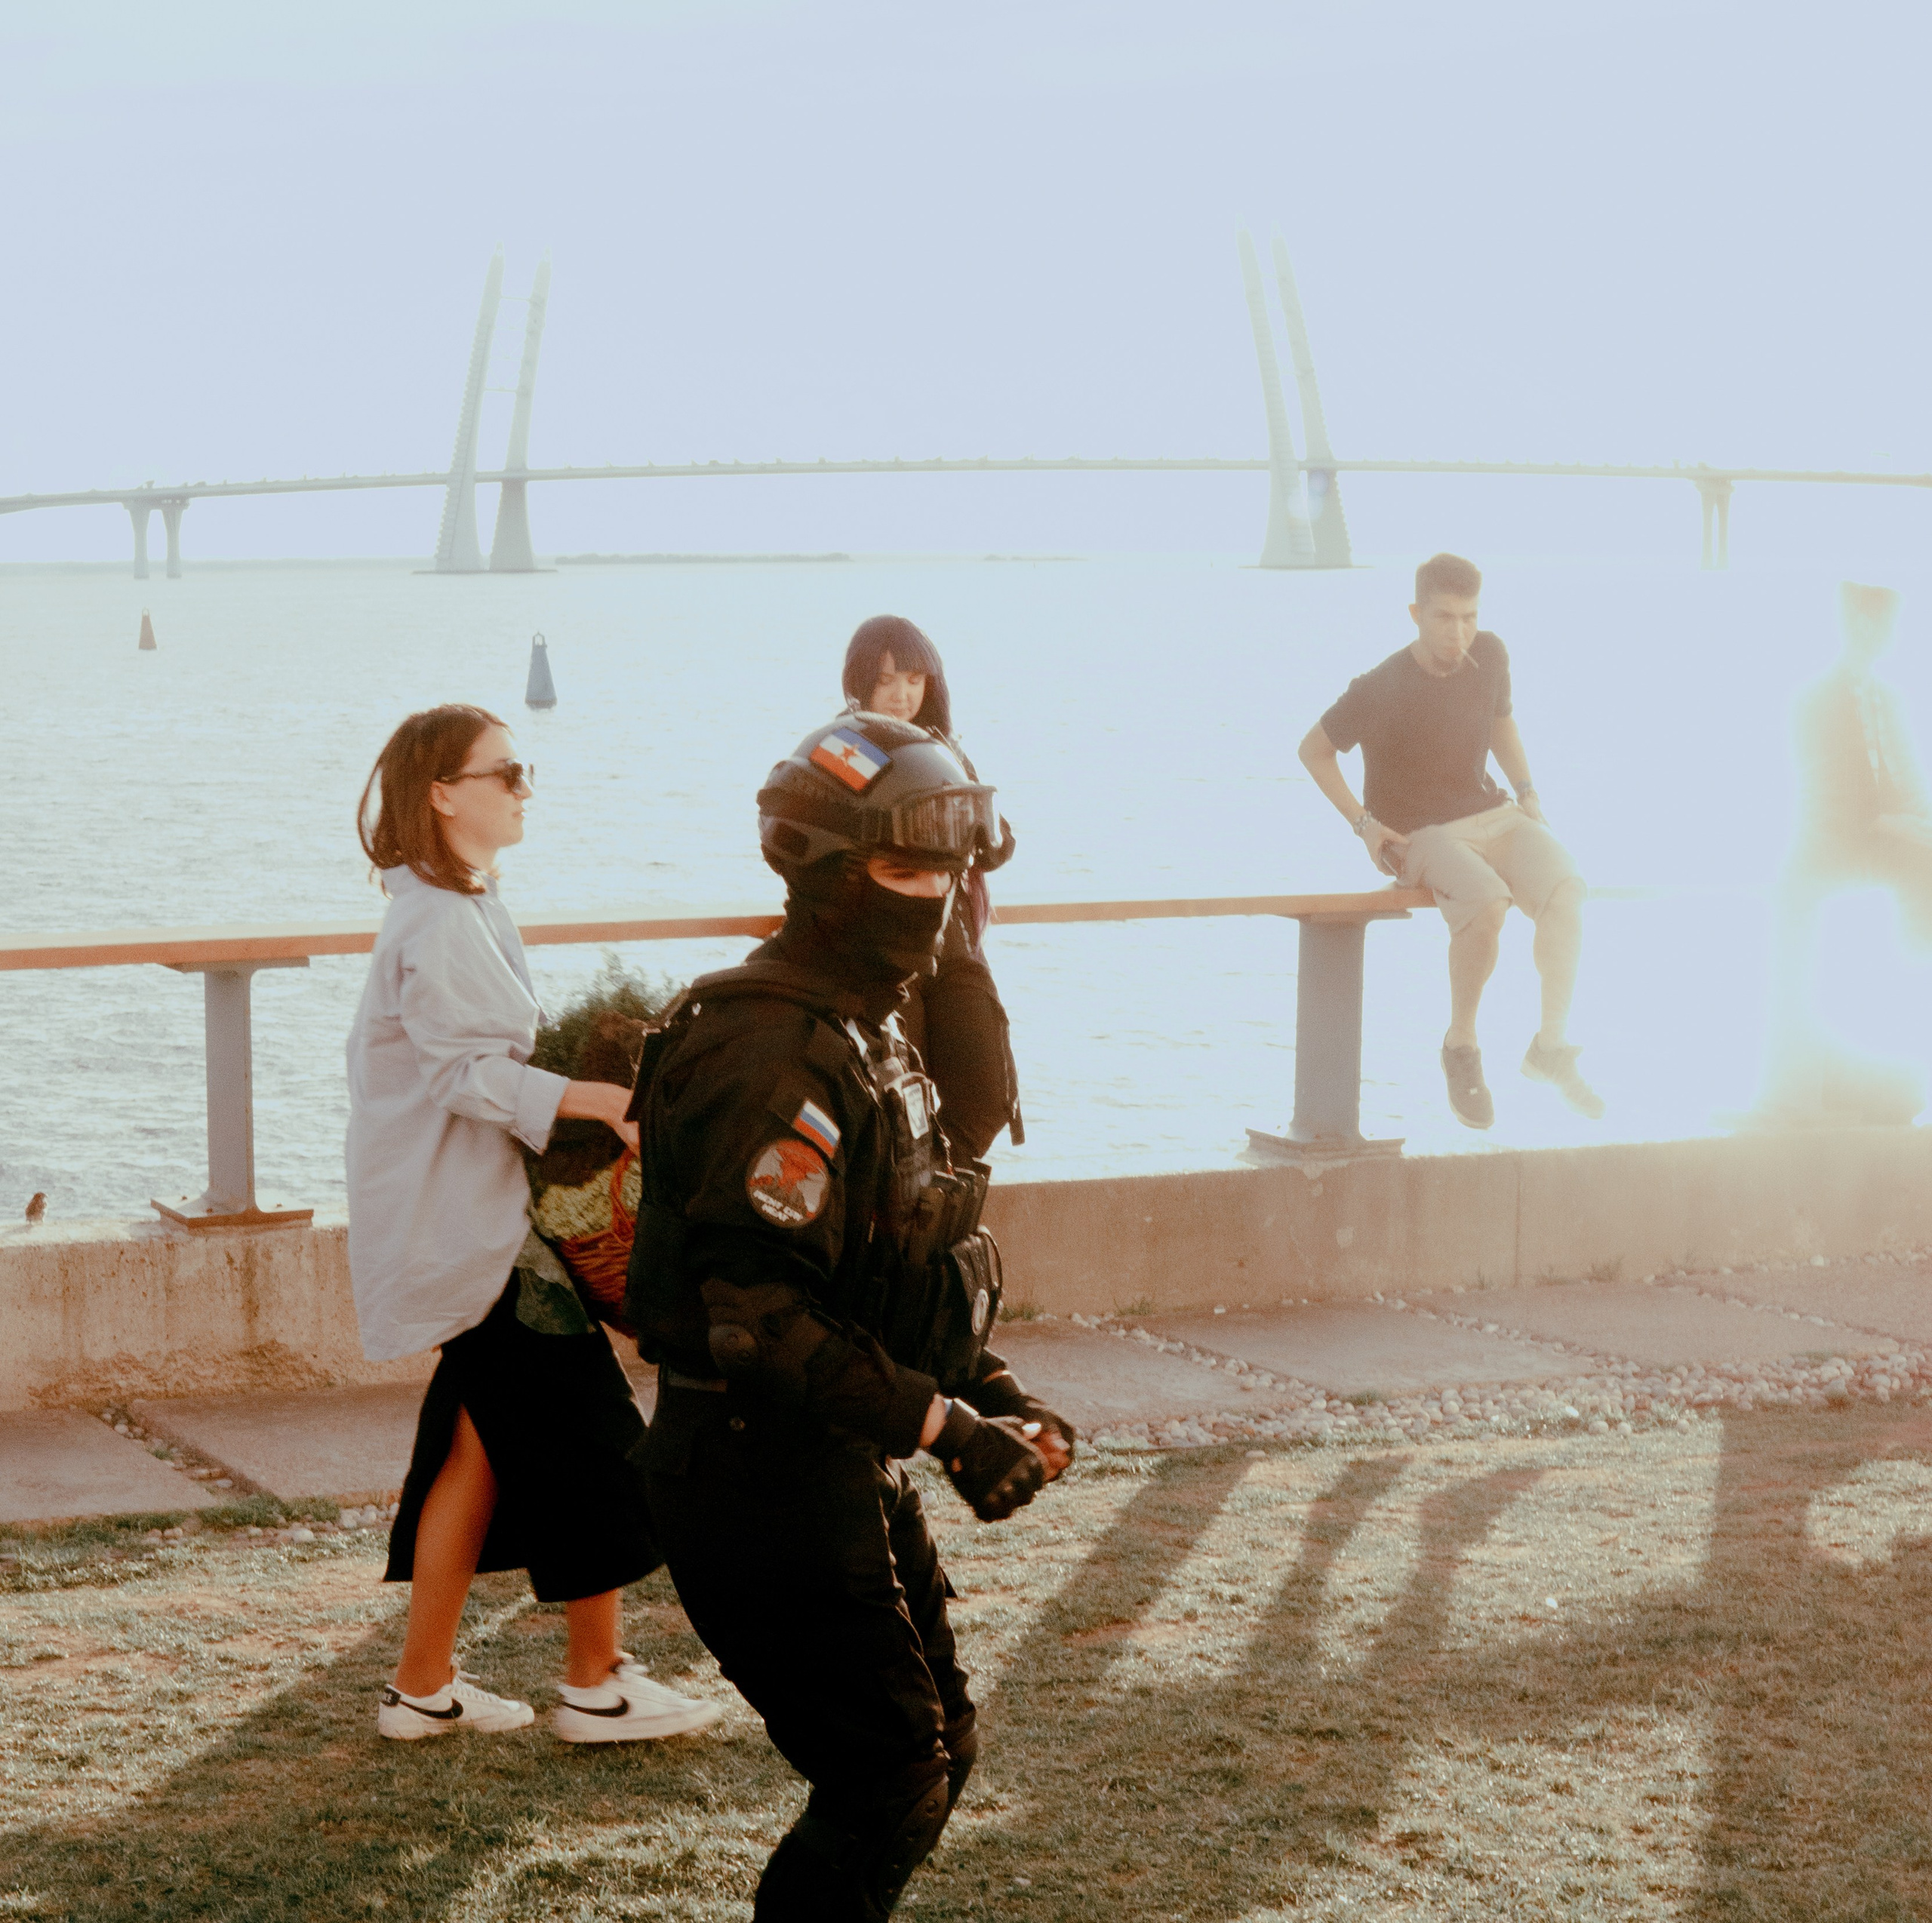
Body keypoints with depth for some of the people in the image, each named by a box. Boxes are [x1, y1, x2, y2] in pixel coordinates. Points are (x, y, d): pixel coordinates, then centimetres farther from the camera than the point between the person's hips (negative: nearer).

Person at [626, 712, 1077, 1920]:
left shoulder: (865, 1036, 13)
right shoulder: (775, 1051, -21)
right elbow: (758, 1309, -28)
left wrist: (995, 1394, 9)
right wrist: (940, 1424, -27)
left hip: (847, 1466, 10)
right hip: (758, 1474, -10)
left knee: (938, 1749, 16)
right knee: (891, 1783, -5)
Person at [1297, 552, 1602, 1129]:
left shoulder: (1489, 657, 2)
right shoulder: (1381, 690, -15)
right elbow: (1314, 750, -2)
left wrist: (1526, 791, 10)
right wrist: (1362, 823, -10)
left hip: (1490, 816, 5)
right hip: (1420, 836, -5)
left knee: (1565, 890, -25)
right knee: (1486, 901, -36)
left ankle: (1552, 1046, -12)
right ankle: (1461, 1046, -12)